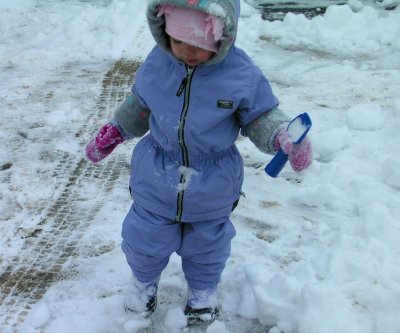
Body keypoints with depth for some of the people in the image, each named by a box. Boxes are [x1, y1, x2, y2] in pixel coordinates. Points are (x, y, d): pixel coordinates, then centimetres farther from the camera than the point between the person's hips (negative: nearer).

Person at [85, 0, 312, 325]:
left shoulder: (242, 73, -19)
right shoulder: (156, 64, -11)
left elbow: (261, 116, -8)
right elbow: (139, 105, 7)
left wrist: (284, 137, -27)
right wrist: (112, 133, 7)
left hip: (212, 187, -1)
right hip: (155, 179, 2)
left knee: (207, 242, 21)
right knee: (145, 238, 18)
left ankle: (203, 289, 52)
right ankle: (144, 279, 52)